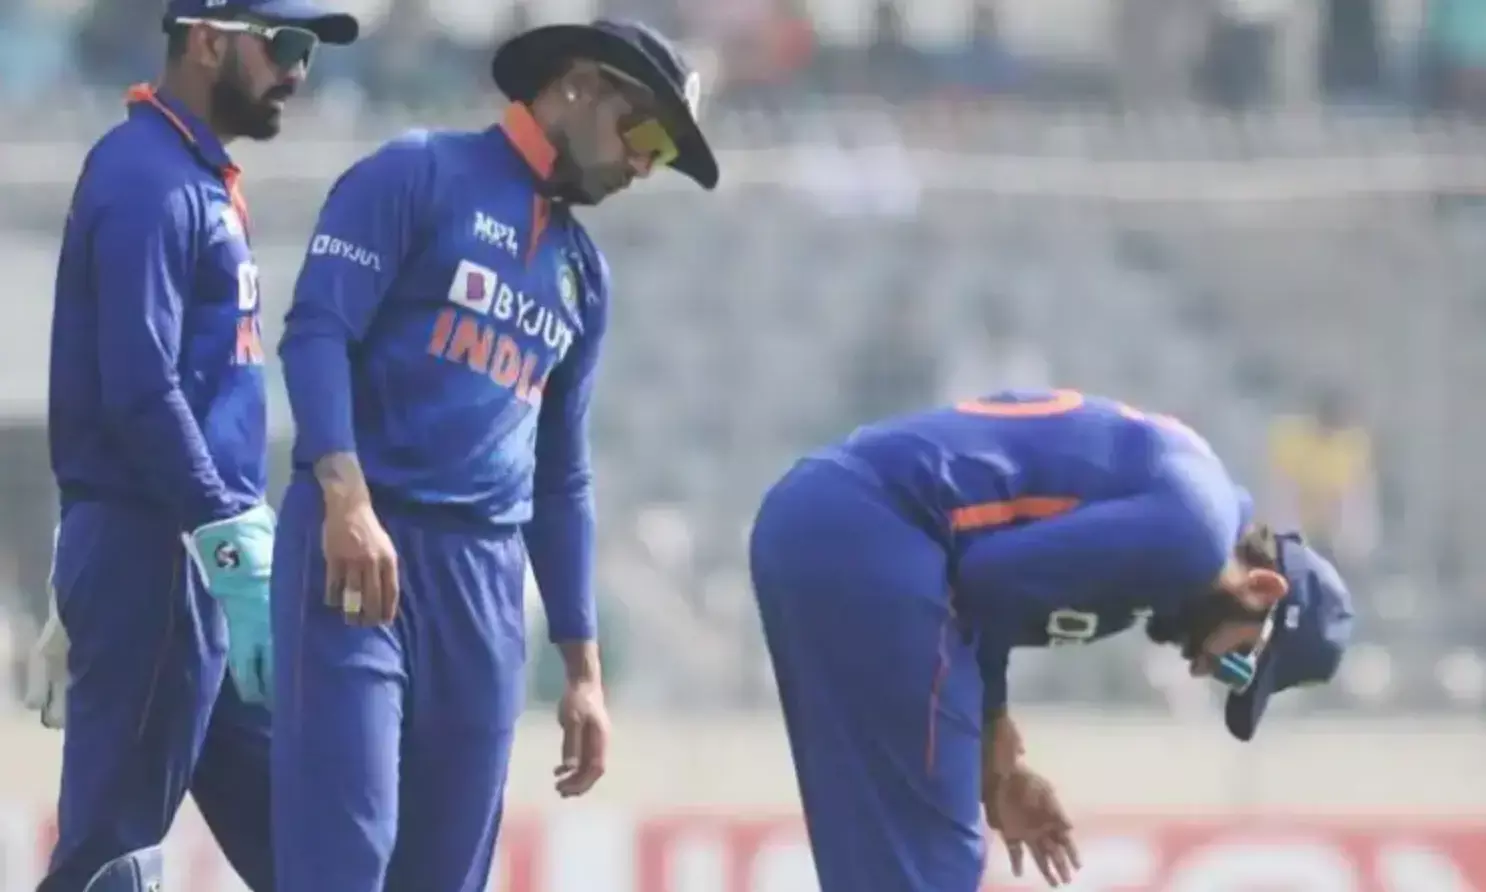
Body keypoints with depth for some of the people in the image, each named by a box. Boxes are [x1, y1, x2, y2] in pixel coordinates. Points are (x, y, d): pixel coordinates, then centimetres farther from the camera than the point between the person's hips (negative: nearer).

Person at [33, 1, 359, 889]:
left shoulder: (201, 177, 17)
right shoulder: (148, 180, -14)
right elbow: (140, 394, -22)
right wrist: (237, 550, -25)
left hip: (199, 552, 10)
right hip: (150, 555, -10)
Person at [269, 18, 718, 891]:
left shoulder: (585, 271, 21)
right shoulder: (418, 175, 1)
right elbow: (317, 328, -11)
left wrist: (583, 667, 20)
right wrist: (346, 499, -25)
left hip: (486, 579, 7)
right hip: (359, 546, -7)